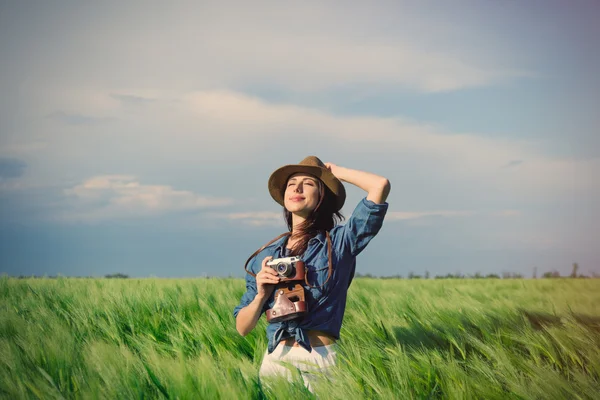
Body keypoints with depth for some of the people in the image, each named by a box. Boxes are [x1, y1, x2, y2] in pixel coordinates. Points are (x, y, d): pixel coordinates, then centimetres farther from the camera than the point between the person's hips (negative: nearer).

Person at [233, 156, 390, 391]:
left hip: (322, 361, -3)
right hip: (274, 360, 3)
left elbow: (380, 186, -14)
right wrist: (260, 296, -11)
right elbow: (242, 327, 9)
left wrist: (336, 172, 3)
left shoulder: (340, 243, -2)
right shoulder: (266, 256, 7)